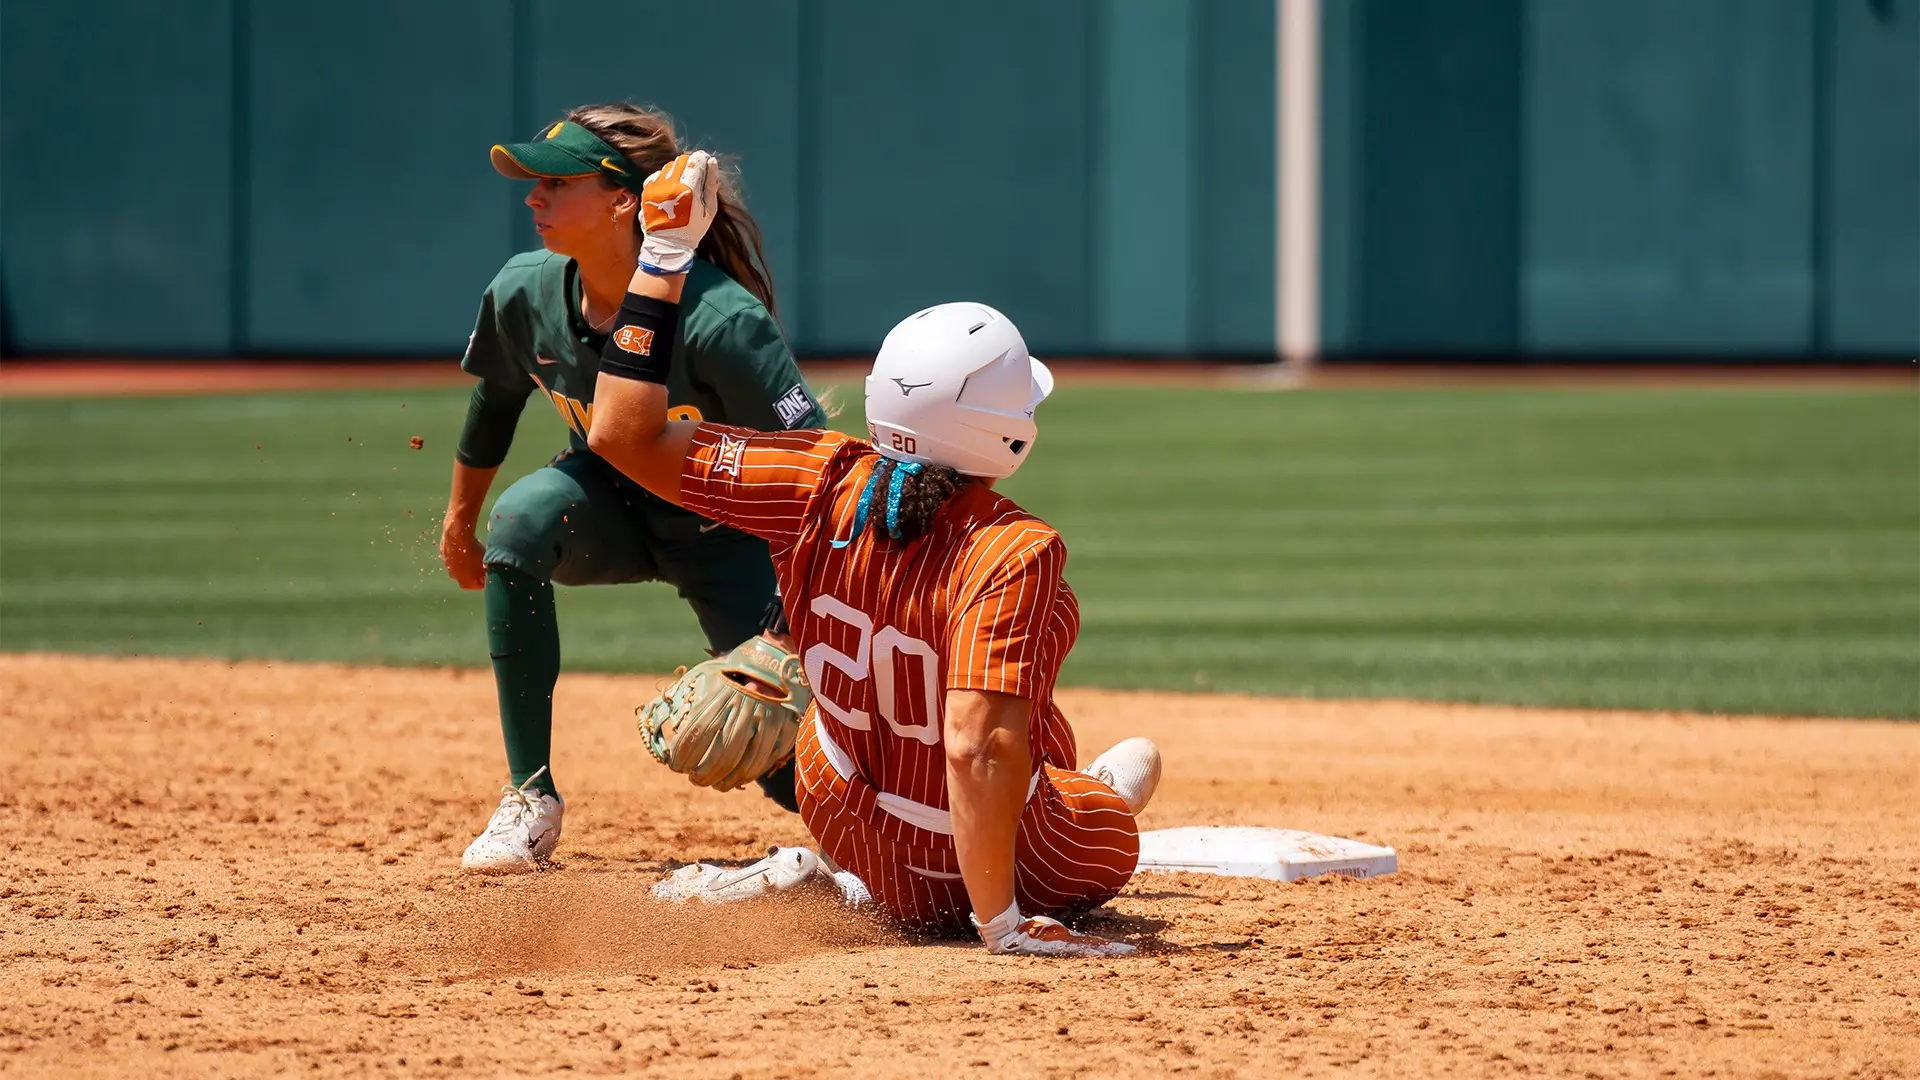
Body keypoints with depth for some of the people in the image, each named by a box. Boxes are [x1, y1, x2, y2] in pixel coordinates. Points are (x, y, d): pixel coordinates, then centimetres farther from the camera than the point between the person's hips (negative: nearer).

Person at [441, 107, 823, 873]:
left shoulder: (720, 320, -33)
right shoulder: (522, 294, -17)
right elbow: (495, 399, 6)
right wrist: (459, 522, 18)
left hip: (728, 529, -4)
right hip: (612, 504, 4)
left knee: (789, 772, -14)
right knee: (522, 517, -32)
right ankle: (531, 798, -22)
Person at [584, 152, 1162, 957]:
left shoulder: (827, 488, -19)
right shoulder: (1012, 553, -32)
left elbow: (627, 435, -13)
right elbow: (979, 747, -40)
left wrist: (664, 252, -8)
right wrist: (1000, 923, -34)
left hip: (845, 830, 3)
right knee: (1137, 761, 28)